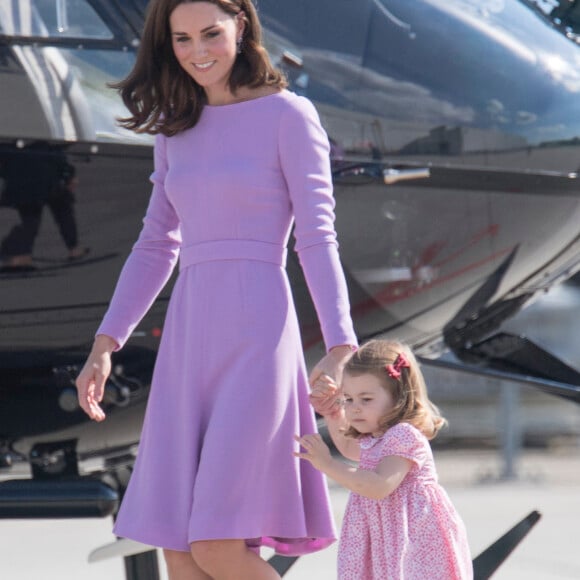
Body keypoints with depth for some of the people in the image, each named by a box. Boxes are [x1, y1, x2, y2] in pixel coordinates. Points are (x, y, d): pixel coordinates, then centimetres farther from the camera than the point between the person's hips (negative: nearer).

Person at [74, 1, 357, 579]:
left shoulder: (288, 116, -1)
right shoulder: (176, 128, 16)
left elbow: (317, 239, -6)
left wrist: (340, 347, -16)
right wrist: (104, 345, 13)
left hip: (258, 335, -6)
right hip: (189, 340, 6)